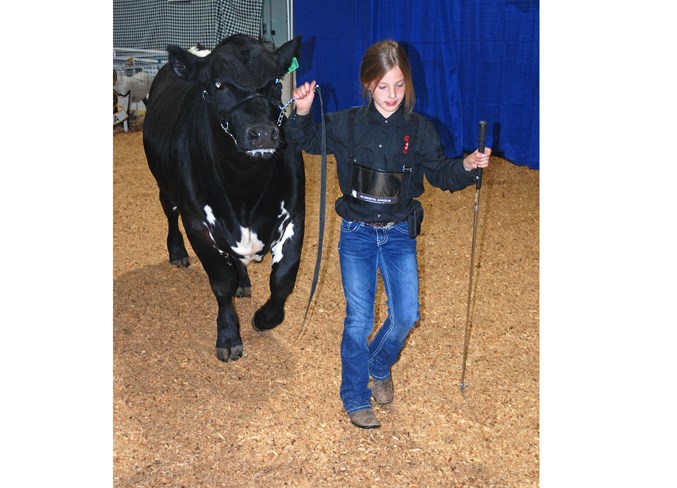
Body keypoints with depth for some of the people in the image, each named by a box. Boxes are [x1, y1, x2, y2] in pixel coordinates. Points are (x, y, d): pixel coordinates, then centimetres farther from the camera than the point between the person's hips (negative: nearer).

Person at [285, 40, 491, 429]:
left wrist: (467, 165, -17)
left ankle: (380, 367, 32)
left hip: (400, 235, 1)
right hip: (357, 235, -1)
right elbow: (305, 139, 8)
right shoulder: (347, 124, -5)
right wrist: (302, 112, -12)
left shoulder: (419, 129, -3)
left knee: (406, 316, -2)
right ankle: (356, 399, 21)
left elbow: (440, 173, 4)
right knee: (359, 320, 0)